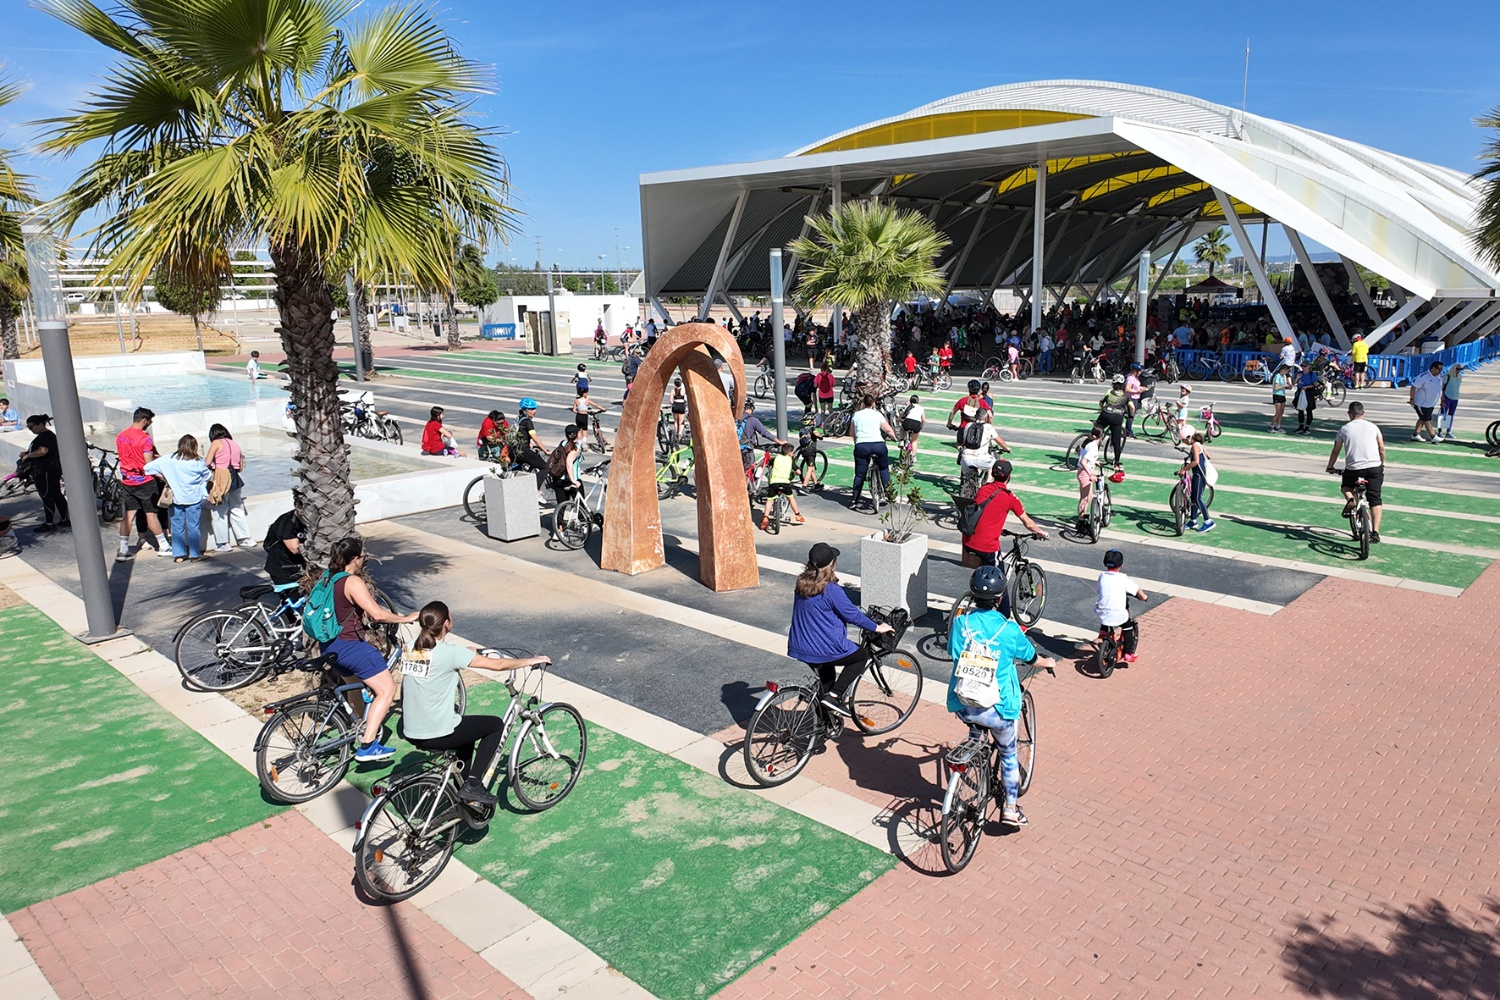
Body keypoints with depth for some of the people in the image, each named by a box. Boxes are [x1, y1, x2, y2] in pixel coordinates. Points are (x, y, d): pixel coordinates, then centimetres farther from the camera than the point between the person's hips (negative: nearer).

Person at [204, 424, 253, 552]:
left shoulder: (217, 443, -3)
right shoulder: (235, 444, 13)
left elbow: (207, 462, -9)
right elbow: (240, 468, 13)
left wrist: (213, 468, 10)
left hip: (221, 479, -6)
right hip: (236, 479, 6)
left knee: (219, 512, 4)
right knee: (237, 509, 16)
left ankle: (222, 544, 7)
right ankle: (245, 539, 17)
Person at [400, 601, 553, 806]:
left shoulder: (412, 647, 3)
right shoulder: (450, 652, -17)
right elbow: (497, 664, -12)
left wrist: (469, 652, 34)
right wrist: (531, 661, 2)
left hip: (410, 733, 8)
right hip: (437, 735, -7)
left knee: (467, 725, 33)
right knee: (496, 725, 14)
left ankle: (465, 791, 38)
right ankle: (473, 785, 8)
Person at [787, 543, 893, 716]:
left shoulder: (801, 584, 4)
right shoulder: (831, 590, -19)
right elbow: (853, 615, -9)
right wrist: (877, 628, 7)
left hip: (797, 649, 7)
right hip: (825, 649, -7)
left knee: (827, 666, 36)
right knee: (862, 656, 17)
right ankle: (834, 696, 4)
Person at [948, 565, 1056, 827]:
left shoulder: (960, 623, -6)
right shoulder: (1009, 629, -10)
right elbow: (1031, 658, 8)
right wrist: (1047, 662, 32)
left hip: (961, 707, 2)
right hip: (996, 709, -2)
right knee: (1008, 753, 21)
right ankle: (1011, 808, 25)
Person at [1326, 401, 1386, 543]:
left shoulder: (1344, 429, 6)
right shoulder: (1372, 426, 10)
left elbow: (1335, 451, 10)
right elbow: (1382, 448, 14)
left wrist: (1330, 467, 25)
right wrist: (1382, 464, 31)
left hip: (1353, 468, -1)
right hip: (1375, 467, 1)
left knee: (1346, 486, 30)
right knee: (1375, 500, 5)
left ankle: (1350, 500, -4)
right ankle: (1375, 532, -6)